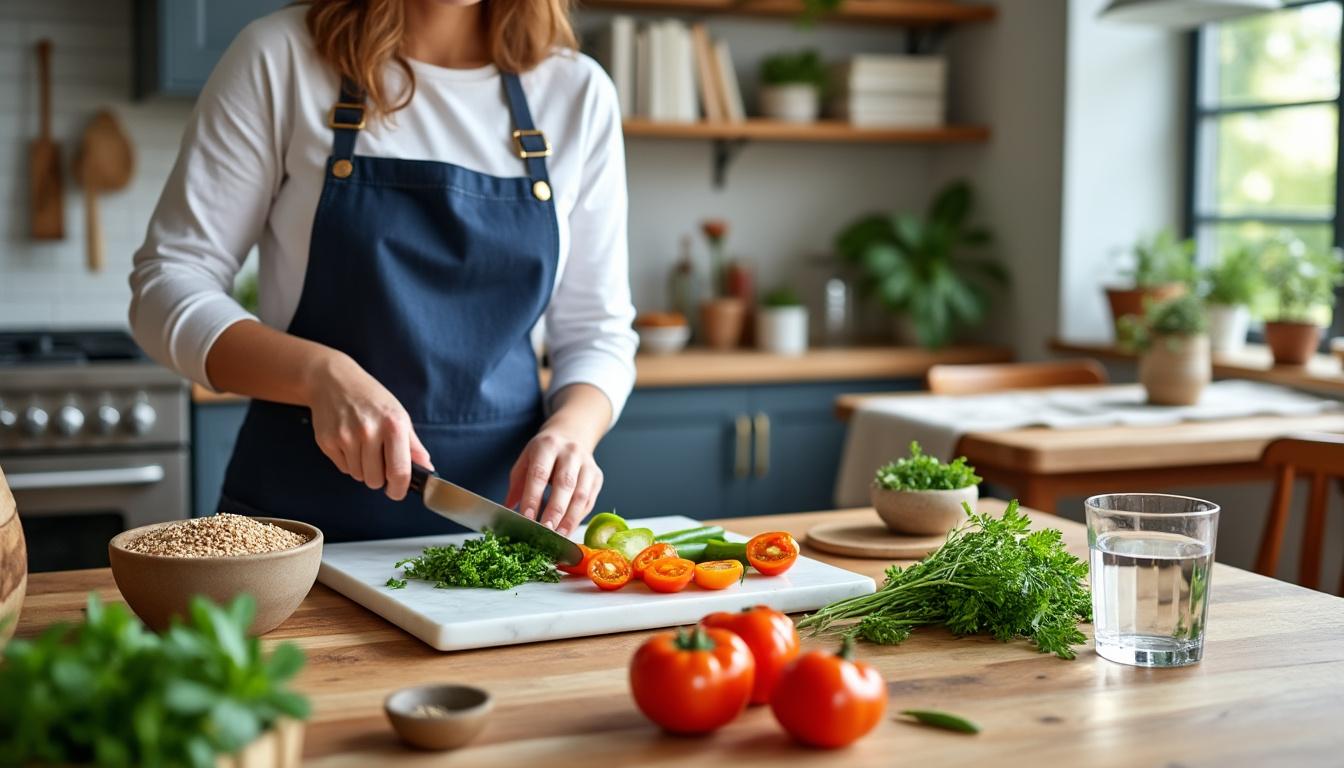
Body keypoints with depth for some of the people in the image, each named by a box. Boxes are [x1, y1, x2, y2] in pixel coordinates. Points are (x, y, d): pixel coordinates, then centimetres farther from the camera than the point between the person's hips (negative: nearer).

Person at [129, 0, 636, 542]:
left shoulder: (579, 92, 3)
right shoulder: (282, 57, -3)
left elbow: (596, 329, 6)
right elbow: (167, 284, -3)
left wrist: (570, 429, -15)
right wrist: (322, 373, -20)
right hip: (302, 510, -2)